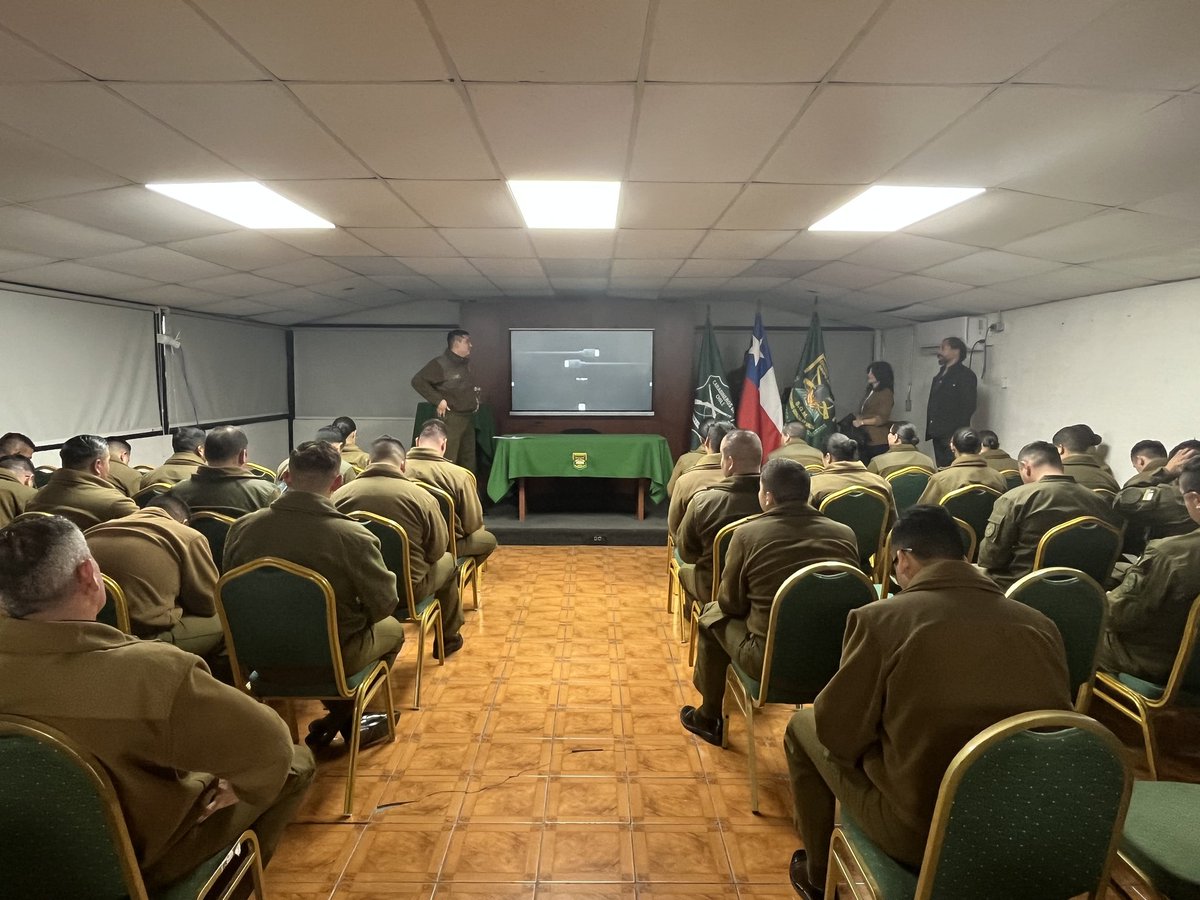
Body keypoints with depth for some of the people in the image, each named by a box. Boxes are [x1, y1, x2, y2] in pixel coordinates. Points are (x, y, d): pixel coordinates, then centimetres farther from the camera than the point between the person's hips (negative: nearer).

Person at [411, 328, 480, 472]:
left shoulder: (466, 363, 13)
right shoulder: (440, 364, -12)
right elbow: (418, 381, -17)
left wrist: (476, 398, 16)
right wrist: (438, 400, -18)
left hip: (469, 417, 8)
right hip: (451, 418, -8)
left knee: (468, 460, 13)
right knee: (448, 461, -11)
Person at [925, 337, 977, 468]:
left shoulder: (966, 375, -4)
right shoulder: (939, 376, 21)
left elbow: (968, 407, -12)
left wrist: (956, 435, -17)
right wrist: (931, 430, 9)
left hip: (953, 437, -8)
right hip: (938, 435, 8)